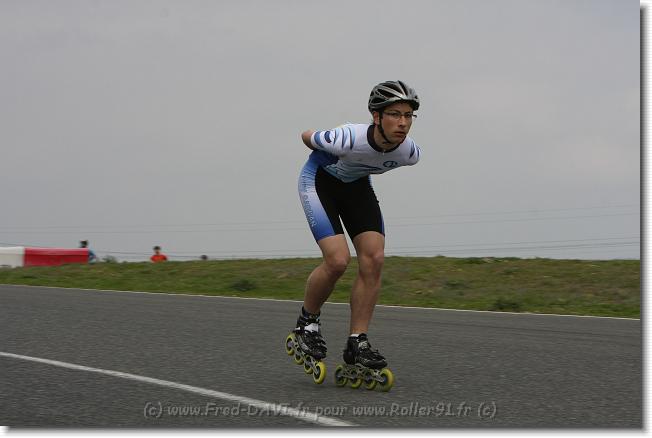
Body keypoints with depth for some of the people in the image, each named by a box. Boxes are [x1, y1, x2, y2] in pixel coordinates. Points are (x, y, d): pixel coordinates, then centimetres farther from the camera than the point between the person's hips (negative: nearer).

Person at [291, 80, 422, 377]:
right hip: (319, 181, -5)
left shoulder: (411, 153, -22)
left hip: (357, 185, 5)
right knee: (338, 260, -20)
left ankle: (356, 343, -2)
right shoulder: (348, 139, -37)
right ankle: (307, 322, 6)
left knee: (374, 259, -11)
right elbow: (306, 137, -15)